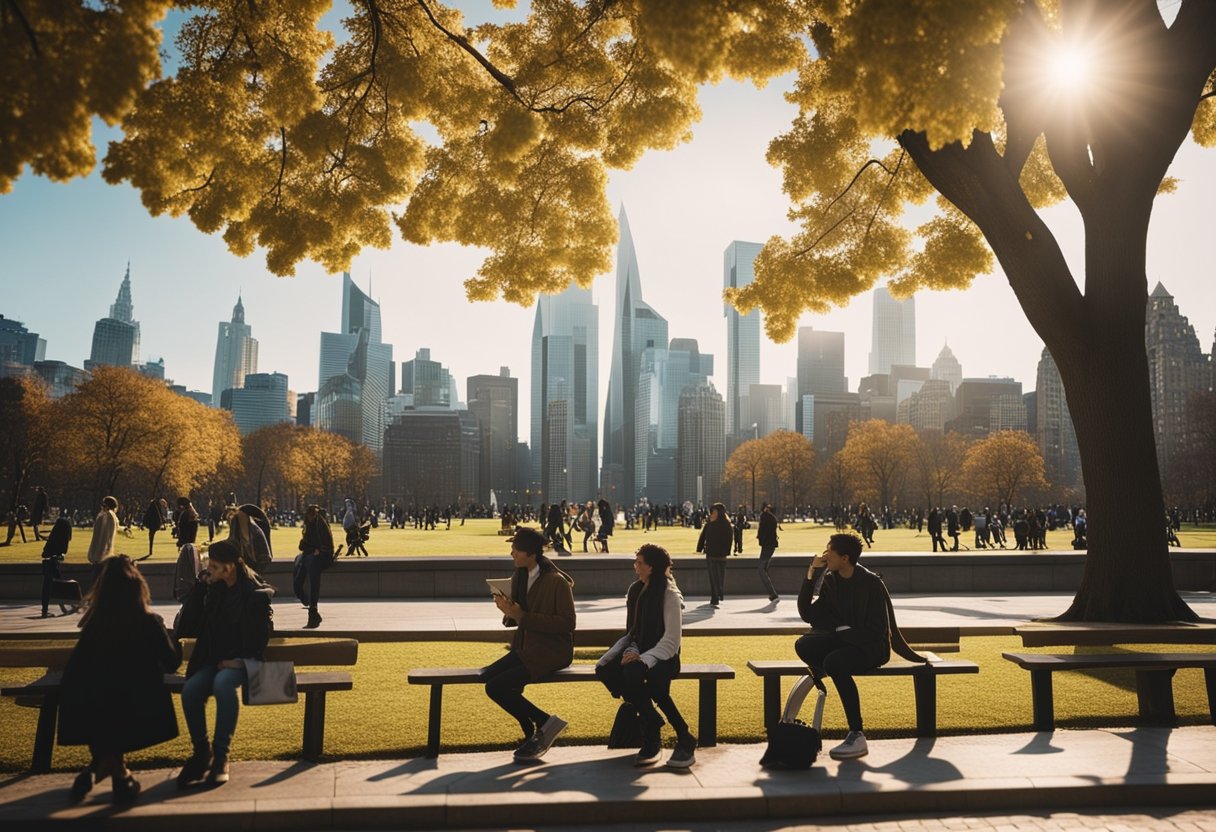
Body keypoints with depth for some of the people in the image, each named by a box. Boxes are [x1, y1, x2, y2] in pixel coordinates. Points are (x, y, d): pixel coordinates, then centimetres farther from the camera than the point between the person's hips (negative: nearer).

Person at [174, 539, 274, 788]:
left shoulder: (255, 593, -8)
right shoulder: (213, 590, 9)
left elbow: (262, 633, -7)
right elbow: (190, 625, 4)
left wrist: (240, 660, -16)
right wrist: (200, 587, -3)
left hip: (241, 660, -5)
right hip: (213, 659, 5)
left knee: (223, 684, -36)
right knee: (190, 691, -24)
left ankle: (221, 756, -25)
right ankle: (201, 753, -5)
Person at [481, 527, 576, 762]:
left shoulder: (557, 582, -14)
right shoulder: (519, 578, 9)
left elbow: (567, 623, -19)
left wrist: (522, 616, -22)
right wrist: (509, 612, -9)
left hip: (552, 652, -8)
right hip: (525, 647, 8)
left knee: (497, 686, -21)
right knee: (488, 676, -13)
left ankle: (544, 723, 0)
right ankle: (534, 733, 2)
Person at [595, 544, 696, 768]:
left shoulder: (669, 594, -8)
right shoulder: (635, 590, 14)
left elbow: (672, 639, -12)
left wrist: (644, 658, -22)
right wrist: (632, 651, -3)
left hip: (662, 655, -6)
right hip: (640, 652, 6)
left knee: (633, 672, -37)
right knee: (604, 669, -25)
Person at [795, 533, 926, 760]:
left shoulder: (871, 583, -15)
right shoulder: (830, 580, 2)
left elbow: (877, 631, -15)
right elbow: (808, 614, -2)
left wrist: (841, 632, -12)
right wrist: (810, 577, -10)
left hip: (873, 646, -5)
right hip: (844, 640, 6)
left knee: (834, 662, -36)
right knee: (803, 646, -23)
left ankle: (857, 736, -30)